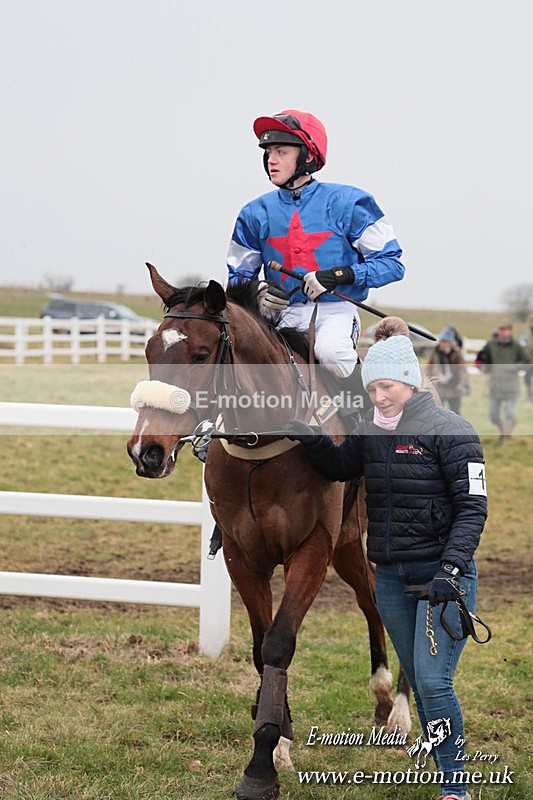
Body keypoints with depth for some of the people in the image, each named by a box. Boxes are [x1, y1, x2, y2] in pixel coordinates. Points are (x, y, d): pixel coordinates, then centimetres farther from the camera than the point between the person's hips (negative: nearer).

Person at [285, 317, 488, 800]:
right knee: (419, 684, 12)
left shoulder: (449, 430, -11)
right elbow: (340, 467, 21)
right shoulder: (371, 432, 7)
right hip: (390, 576, 7)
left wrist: (452, 569, -24)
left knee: (433, 681, -12)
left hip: (442, 575, -6)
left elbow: (473, 507, -14)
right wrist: (308, 438, 1)